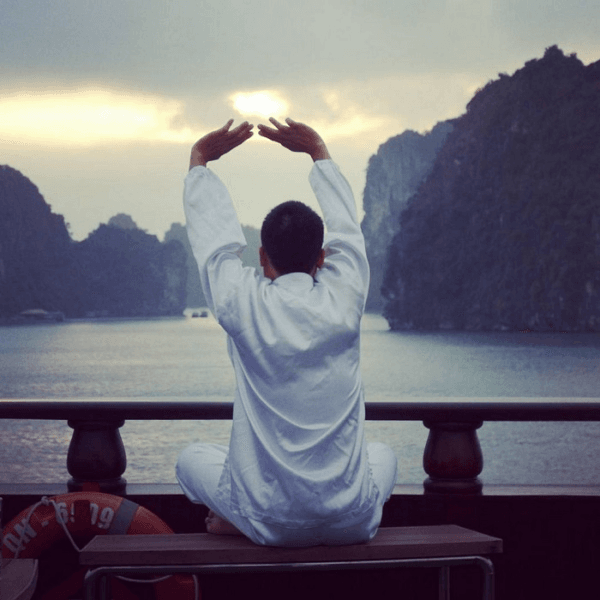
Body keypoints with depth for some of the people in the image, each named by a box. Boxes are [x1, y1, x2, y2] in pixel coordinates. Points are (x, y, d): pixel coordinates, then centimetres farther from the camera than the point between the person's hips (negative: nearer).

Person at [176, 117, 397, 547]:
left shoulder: (243, 307, -12)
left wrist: (200, 158, 18)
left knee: (193, 459, 27)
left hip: (269, 525, -1)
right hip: (350, 523, 1)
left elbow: (214, 236, 6)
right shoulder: (344, 301, -8)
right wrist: (319, 152, 23)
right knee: (383, 455, 35)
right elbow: (347, 228, 10)